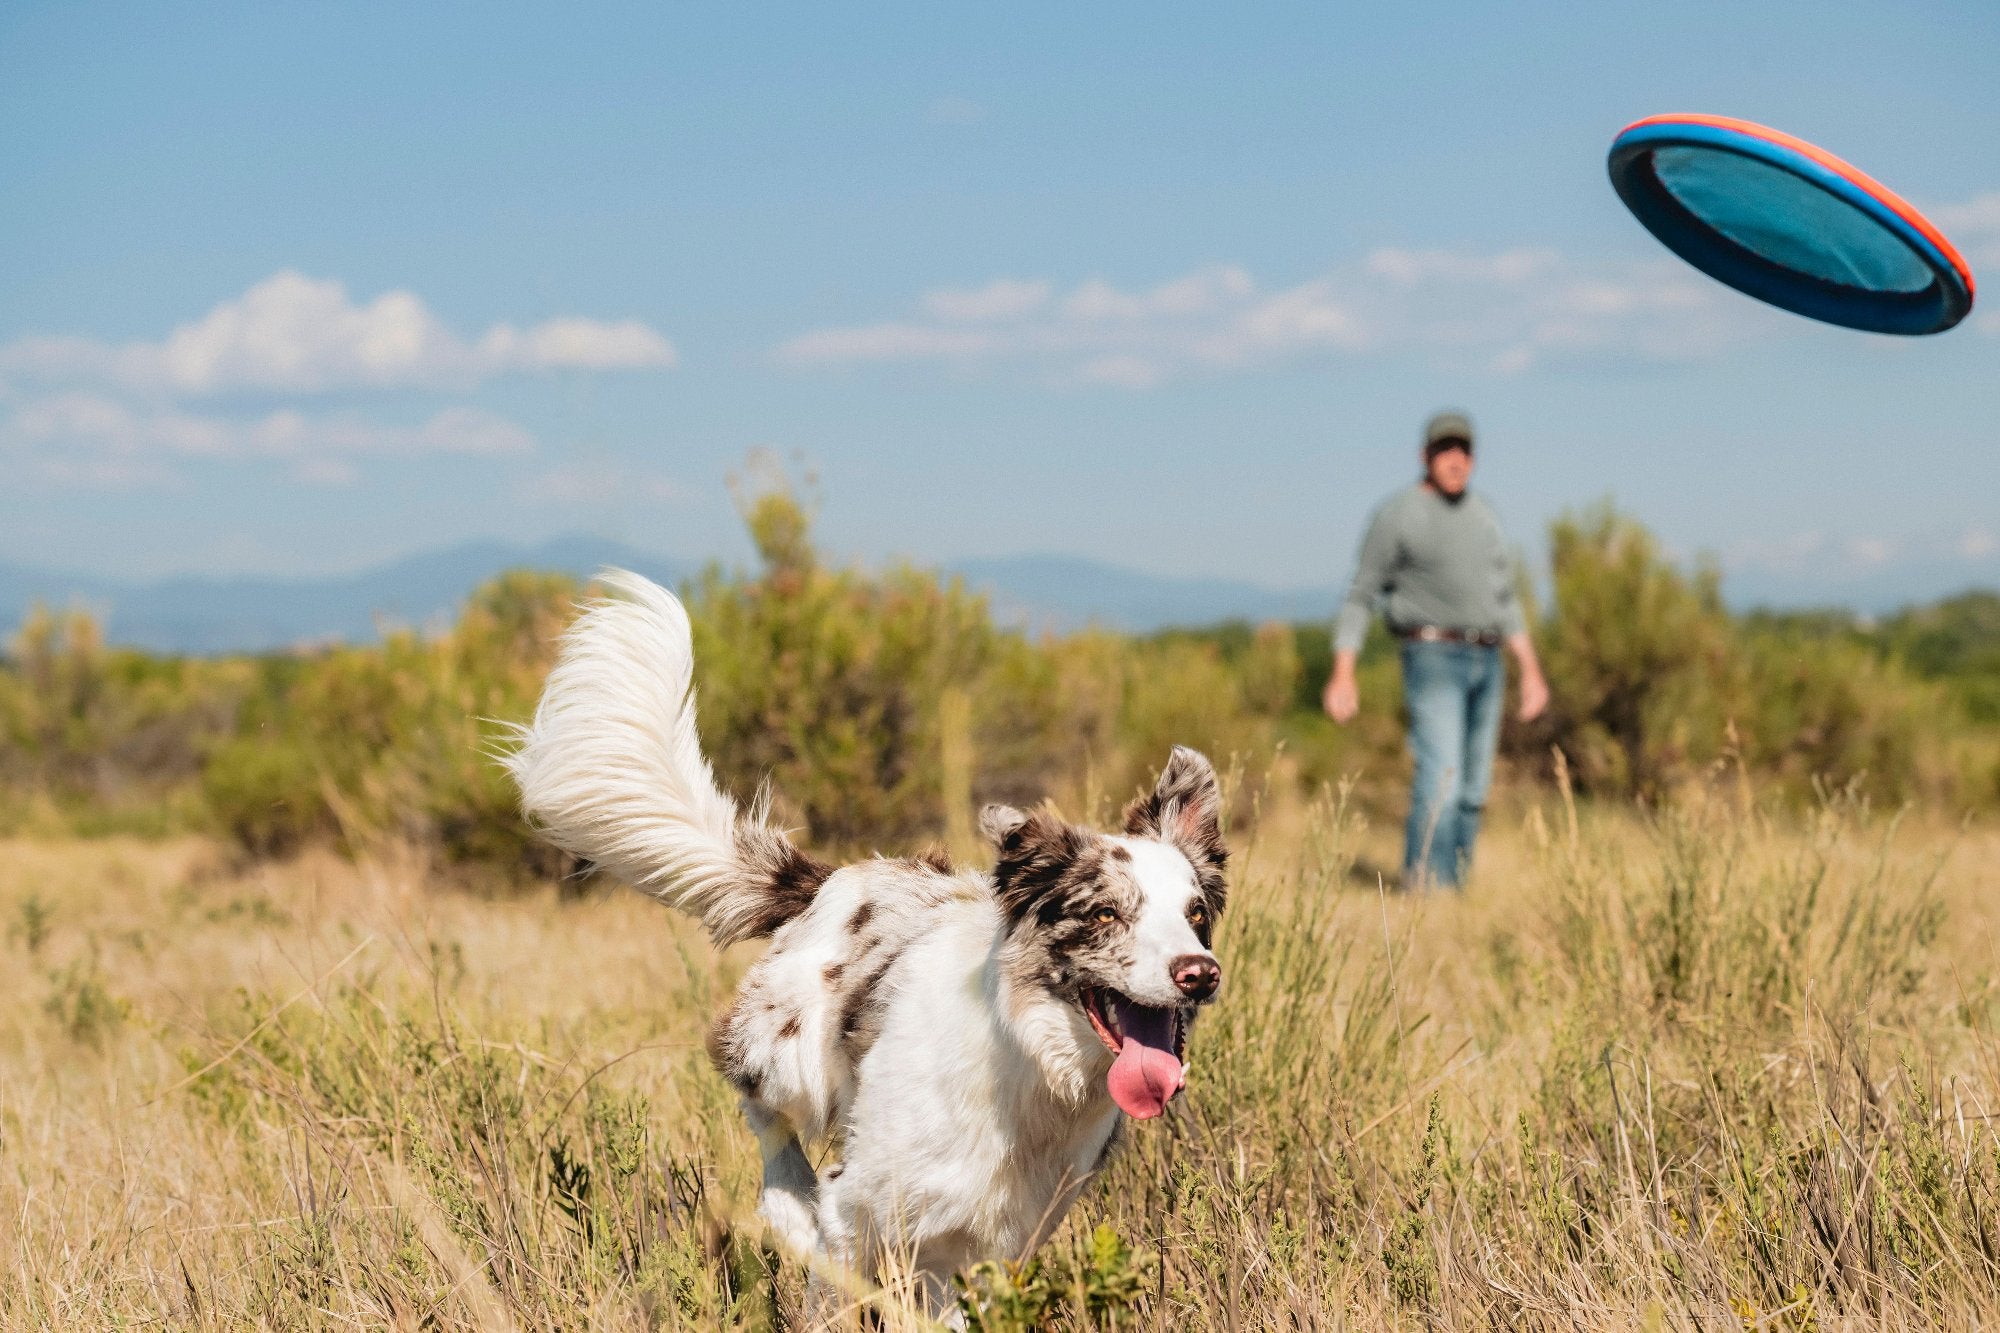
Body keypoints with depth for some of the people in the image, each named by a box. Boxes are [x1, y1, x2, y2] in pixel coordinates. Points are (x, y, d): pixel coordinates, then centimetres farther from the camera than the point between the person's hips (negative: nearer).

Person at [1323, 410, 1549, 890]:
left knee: (1473, 791, 6)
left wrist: (1531, 669, 14)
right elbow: (1360, 597, -4)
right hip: (1433, 657, -7)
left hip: (1485, 662, 7)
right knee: (1440, 782, -18)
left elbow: (1504, 600, 20)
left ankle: (1455, 888, 13)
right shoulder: (1398, 514, -5)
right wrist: (1342, 672, -13)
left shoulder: (1483, 517, 14)